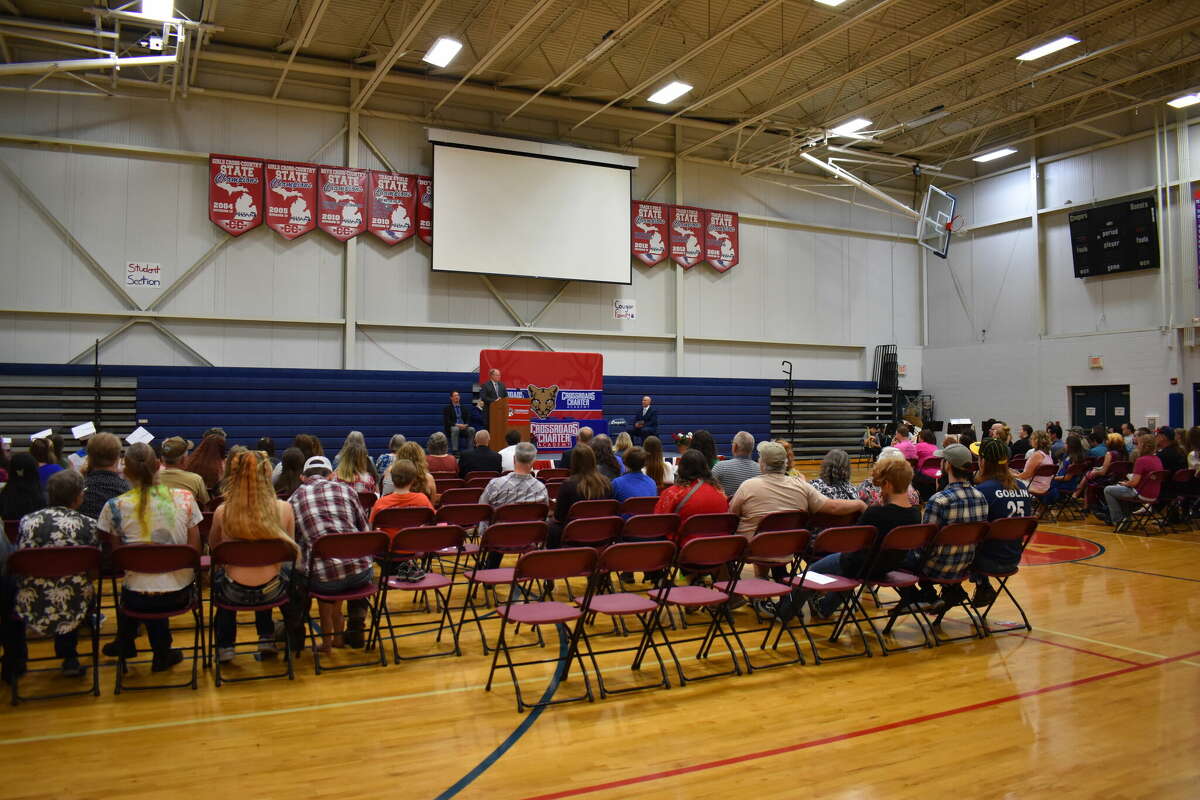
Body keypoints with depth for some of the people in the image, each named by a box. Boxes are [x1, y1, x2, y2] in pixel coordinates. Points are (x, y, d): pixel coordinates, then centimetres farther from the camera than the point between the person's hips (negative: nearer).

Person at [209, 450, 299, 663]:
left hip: (234, 593, 0)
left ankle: (224, 646, 37)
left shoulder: (223, 512, -14)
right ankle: (266, 639, 39)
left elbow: (213, 545, 9)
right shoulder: (283, 508, -15)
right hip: (272, 592, 0)